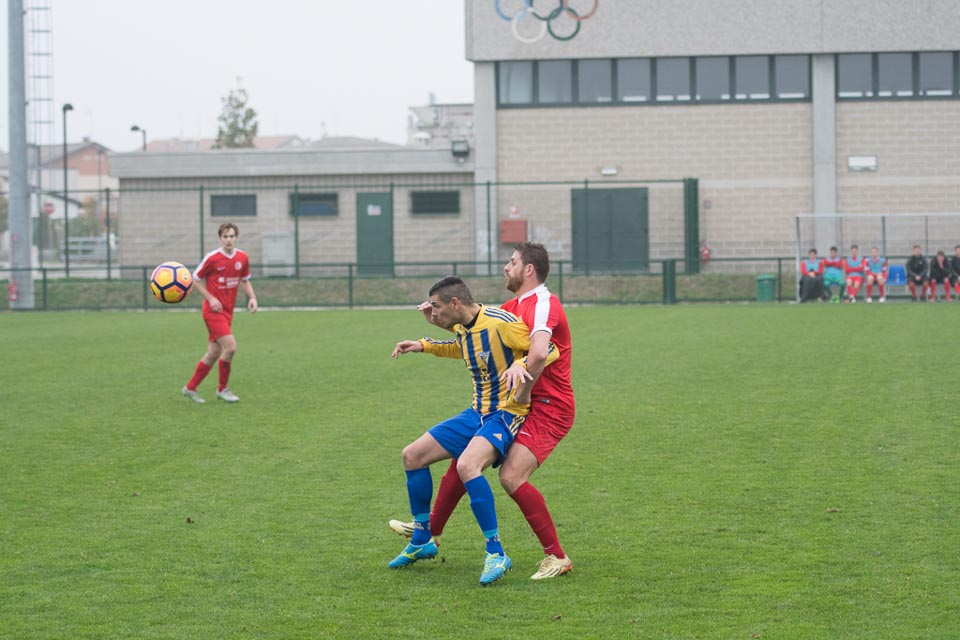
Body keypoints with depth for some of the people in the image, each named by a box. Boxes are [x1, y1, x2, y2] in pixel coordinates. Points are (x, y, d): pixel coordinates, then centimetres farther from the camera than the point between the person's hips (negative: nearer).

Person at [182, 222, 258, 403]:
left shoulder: (243, 258, 3)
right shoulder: (212, 258, -12)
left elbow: (245, 280, 18)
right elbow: (196, 279, -3)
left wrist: (252, 297, 0)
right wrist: (211, 298, -14)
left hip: (227, 312, 6)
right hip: (213, 311, -6)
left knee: (214, 353, 10)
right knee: (231, 347, -16)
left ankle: (190, 387, 23)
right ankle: (222, 389, 0)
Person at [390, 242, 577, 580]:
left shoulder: (544, 304, -18)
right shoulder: (513, 307, 14)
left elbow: (538, 353, -35)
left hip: (549, 407, -10)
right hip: (518, 408, 10)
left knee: (511, 476, -23)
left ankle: (557, 557, -15)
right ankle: (430, 533, 29)